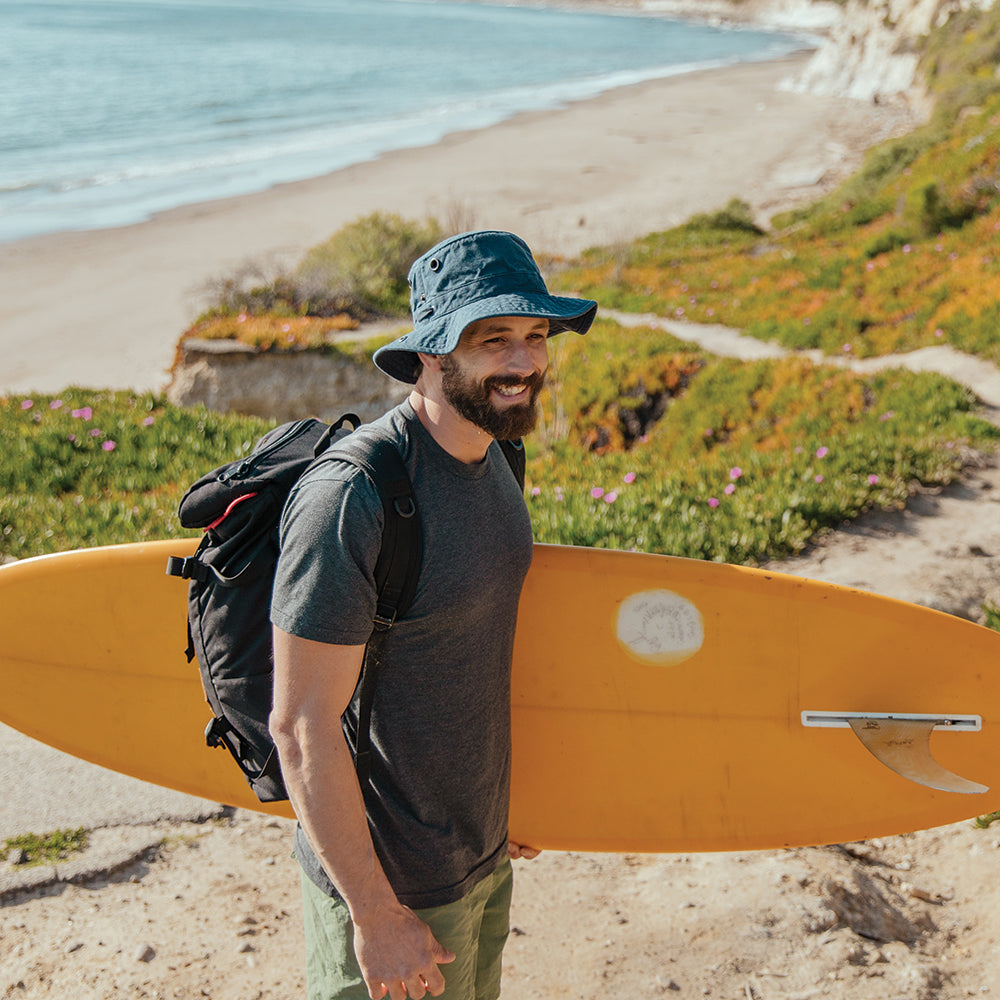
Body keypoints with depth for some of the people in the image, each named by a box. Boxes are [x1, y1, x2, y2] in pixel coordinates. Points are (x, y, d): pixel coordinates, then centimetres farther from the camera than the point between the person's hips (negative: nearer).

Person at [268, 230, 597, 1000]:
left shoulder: (490, 454, 1)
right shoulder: (348, 502, -27)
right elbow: (303, 727, -24)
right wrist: (377, 915, -19)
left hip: (485, 853, 8)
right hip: (390, 879, -8)